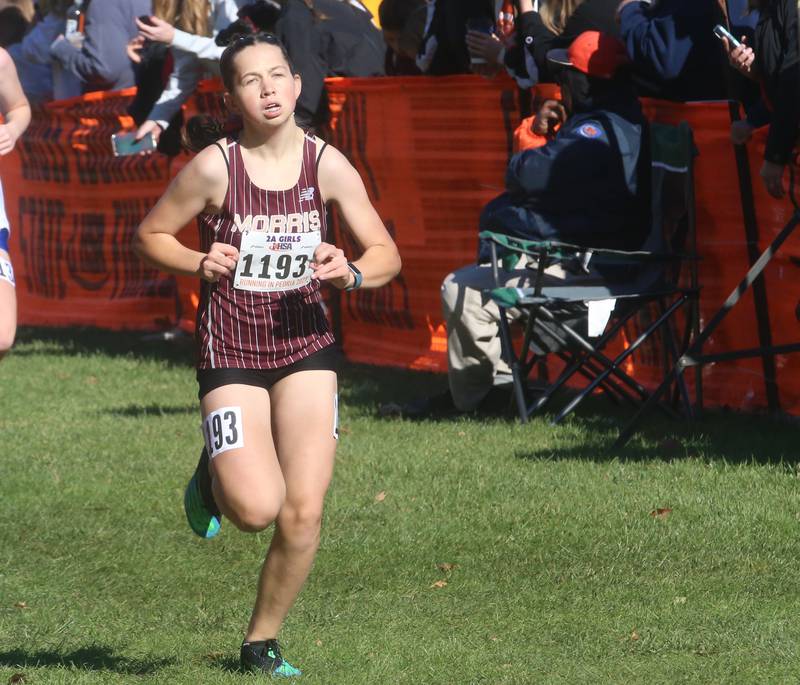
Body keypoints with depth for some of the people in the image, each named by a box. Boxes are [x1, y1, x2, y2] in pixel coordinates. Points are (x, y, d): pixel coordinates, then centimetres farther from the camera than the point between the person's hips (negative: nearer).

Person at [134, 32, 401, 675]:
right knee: (257, 509, -17)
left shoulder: (327, 164, -4)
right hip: (230, 352, -3)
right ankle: (213, 479, 21)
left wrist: (349, 273, -19)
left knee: (303, 513, -4)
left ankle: (262, 642, 17)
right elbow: (150, 235, 1)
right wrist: (199, 264, -17)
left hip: (304, 346, 3)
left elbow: (387, 255, 3)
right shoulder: (215, 166, -11)